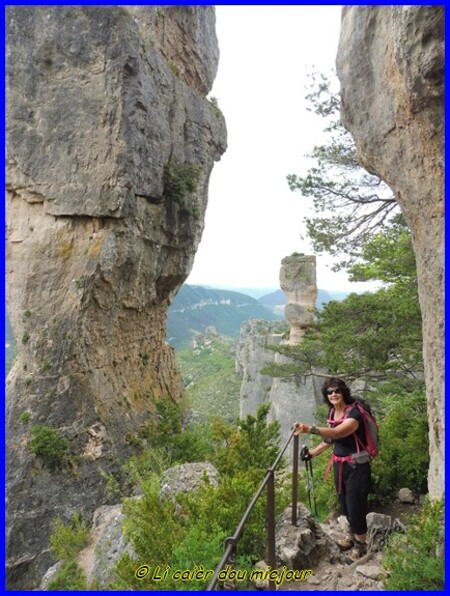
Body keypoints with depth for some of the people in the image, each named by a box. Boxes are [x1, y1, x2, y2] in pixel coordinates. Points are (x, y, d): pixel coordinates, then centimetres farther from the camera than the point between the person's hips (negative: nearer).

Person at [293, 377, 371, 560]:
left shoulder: (354, 413, -24)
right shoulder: (332, 412, 1)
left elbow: (337, 433, -41)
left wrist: (309, 429, -53)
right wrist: (312, 453, 7)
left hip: (356, 466, -7)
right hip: (339, 464, 7)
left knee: (355, 504, 3)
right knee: (345, 503, 20)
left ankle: (361, 543, 27)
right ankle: (353, 535, 43)